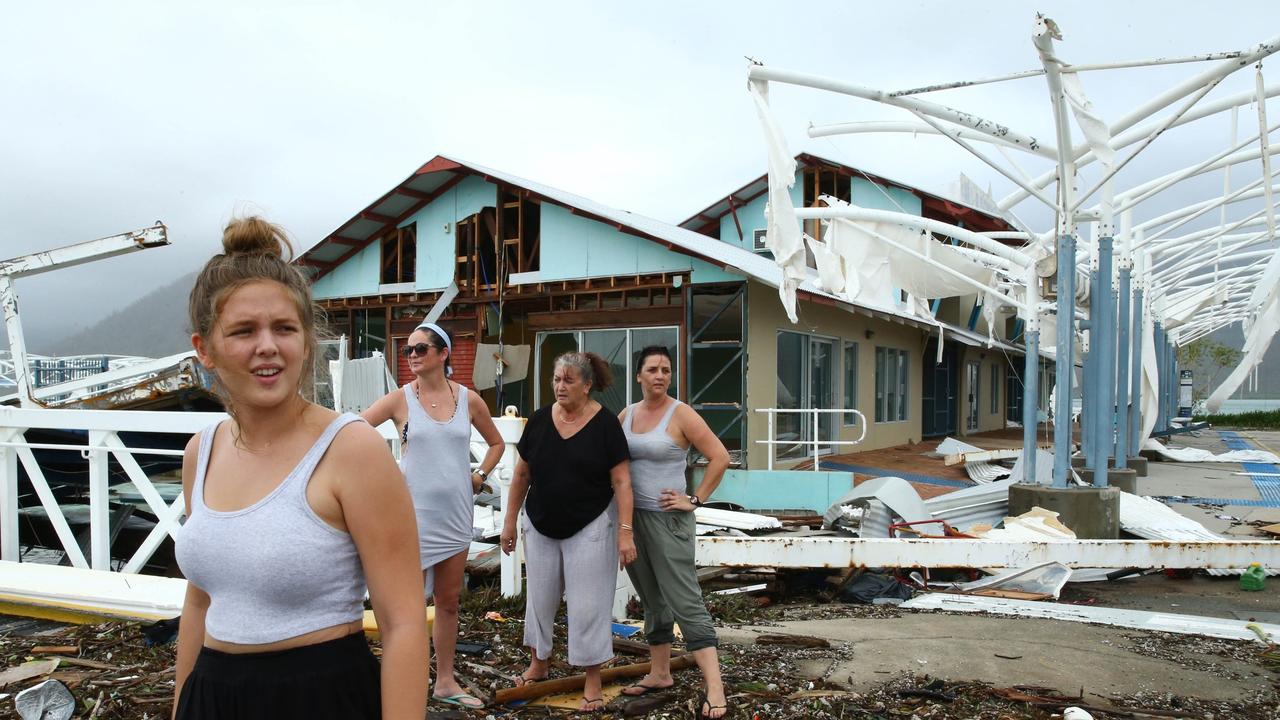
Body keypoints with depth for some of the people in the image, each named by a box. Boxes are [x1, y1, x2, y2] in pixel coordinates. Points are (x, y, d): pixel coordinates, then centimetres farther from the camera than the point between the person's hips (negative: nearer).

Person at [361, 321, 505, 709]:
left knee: (449, 600, 14)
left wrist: (479, 476, 5)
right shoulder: (401, 398, -6)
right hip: (414, 513, -3)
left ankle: (445, 682, 27)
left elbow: (496, 443, 17)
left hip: (455, 513, 4)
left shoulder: (469, 399, 2)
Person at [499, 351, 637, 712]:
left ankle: (593, 681, 15)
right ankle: (538, 663, 37)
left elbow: (621, 481, -12)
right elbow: (521, 474, 6)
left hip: (590, 528, -4)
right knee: (540, 597, 16)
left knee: (588, 604, 1)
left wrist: (625, 531, -17)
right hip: (541, 527, 4)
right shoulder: (539, 420, -2)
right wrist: (510, 520, 8)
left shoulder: (605, 423, -12)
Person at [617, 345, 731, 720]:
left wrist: (695, 499, -11)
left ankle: (714, 686, -7)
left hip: (667, 519, -6)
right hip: (630, 517, 6)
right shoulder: (626, 414, 7)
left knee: (684, 600, -8)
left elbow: (719, 457, -11)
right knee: (652, 600, 15)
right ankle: (660, 673, 27)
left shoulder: (681, 414, -9)